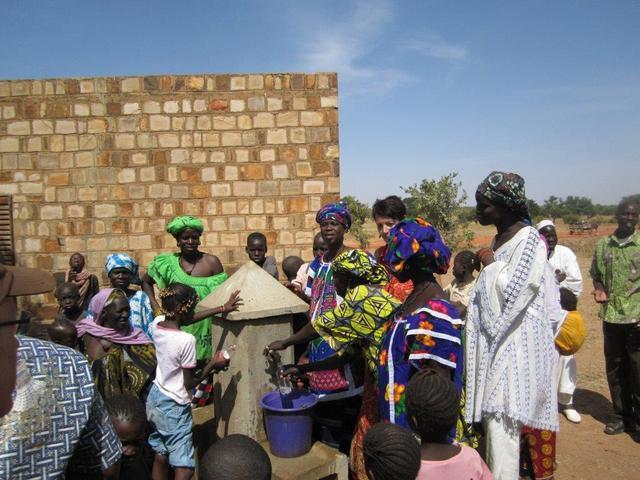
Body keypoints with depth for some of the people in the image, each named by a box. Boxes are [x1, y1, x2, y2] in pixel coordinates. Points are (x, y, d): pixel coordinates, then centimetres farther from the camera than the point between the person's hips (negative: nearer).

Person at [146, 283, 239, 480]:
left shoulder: (156, 324, -6)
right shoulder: (186, 340, -26)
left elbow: (184, 319, 12)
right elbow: (190, 383, -18)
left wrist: (222, 309, 14)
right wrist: (213, 364, -4)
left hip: (155, 398, 8)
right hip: (174, 407, -8)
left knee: (161, 456, 21)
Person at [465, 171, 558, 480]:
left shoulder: (530, 240, -13)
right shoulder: (499, 238, 12)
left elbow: (513, 292, -20)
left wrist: (490, 264, -10)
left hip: (514, 343, -8)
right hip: (495, 339, 8)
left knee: (501, 419, -6)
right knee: (492, 415, 14)